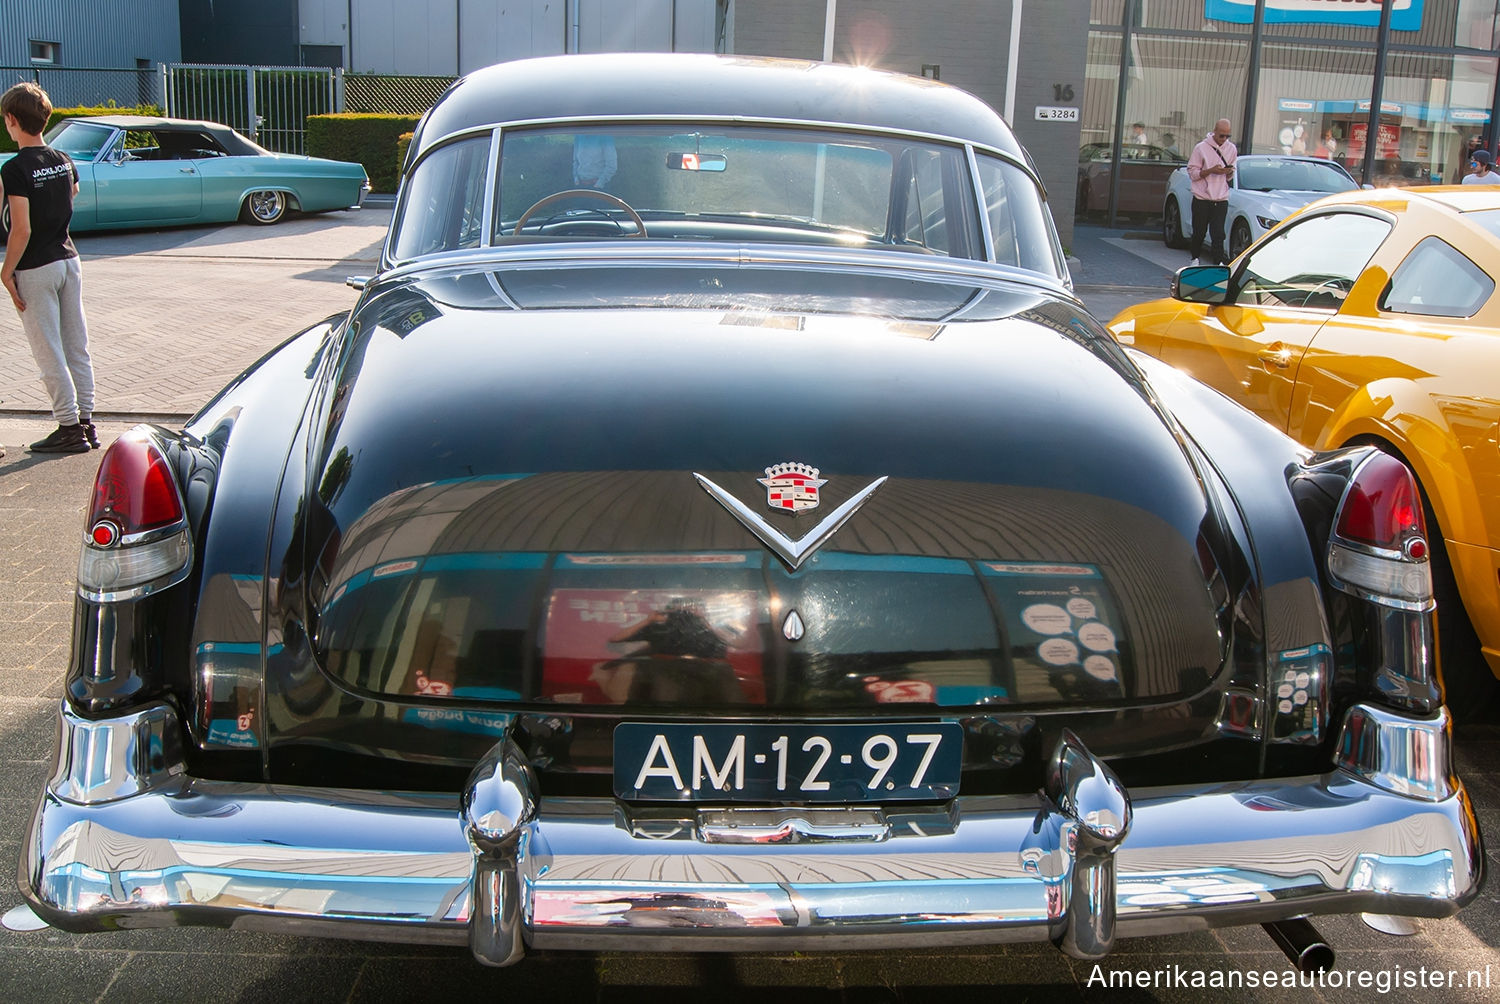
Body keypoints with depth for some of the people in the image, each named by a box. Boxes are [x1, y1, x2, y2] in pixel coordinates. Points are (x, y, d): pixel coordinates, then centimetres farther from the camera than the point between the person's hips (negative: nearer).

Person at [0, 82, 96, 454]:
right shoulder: (63, 161, 3)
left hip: (35, 269, -7)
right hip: (68, 258, 7)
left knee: (49, 352, 0)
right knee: (77, 345, 11)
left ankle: (70, 427, 3)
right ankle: (86, 421, 16)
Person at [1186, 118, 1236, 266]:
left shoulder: (1231, 149, 9)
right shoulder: (1201, 148, -4)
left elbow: (1230, 175, 17)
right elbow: (1192, 172, -5)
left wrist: (1229, 172, -7)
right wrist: (1211, 171, -18)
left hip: (1221, 199, 2)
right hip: (1202, 198, -2)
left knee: (1218, 234, -7)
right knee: (1199, 232, 8)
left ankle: (1220, 262, -9)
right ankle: (1195, 258, 27)